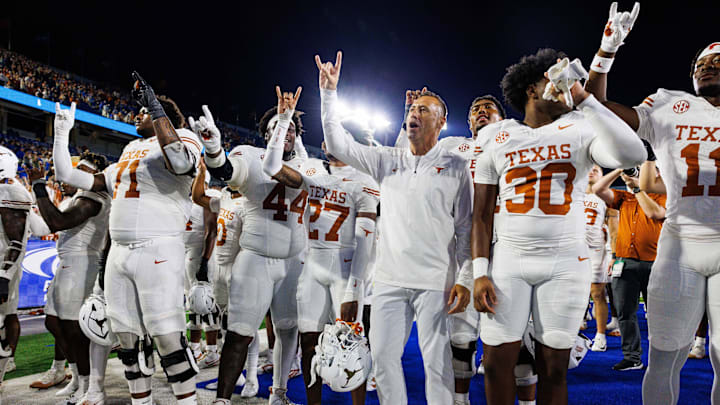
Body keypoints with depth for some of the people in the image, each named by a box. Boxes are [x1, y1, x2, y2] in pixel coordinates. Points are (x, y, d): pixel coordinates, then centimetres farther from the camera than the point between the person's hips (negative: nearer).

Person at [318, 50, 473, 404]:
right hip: (390, 278, 4)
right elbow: (339, 145, 8)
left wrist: (465, 279, -6)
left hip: (435, 281, -3)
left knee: (436, 360, 0)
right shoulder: (388, 161, 12)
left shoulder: (456, 167, 3)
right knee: (383, 355, 7)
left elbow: (466, 228, 1)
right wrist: (329, 93, 3)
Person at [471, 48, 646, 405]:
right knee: (497, 362, 1)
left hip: (566, 263, 0)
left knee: (552, 367, 6)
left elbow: (632, 155, -18)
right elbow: (482, 215, 6)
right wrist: (480, 273, -3)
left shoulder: (580, 131, 3)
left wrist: (583, 99, -17)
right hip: (509, 260, 1)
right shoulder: (496, 141, 7)